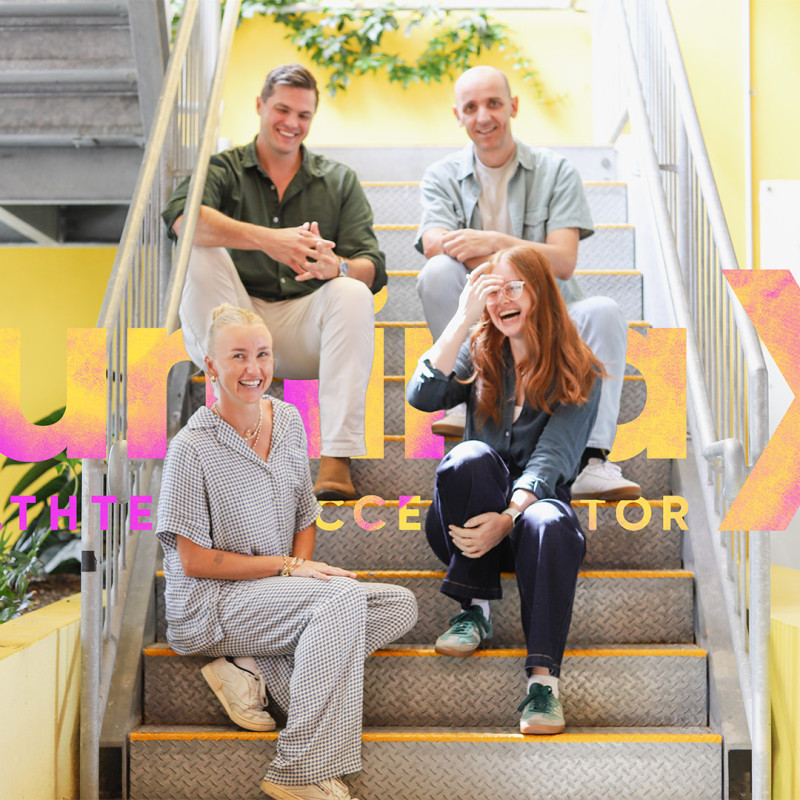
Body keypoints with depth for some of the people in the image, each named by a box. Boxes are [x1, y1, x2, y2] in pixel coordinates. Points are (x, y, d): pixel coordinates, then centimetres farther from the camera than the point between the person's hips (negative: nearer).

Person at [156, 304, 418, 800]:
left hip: (279, 593, 7)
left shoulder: (288, 421, 5)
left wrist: (304, 568, -6)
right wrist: (289, 567, -16)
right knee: (344, 598, -29)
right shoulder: (193, 447, -14)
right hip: (210, 605, -7)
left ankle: (255, 669, -11)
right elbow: (194, 560, -14)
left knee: (400, 606, -10)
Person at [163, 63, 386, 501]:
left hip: (304, 334, 1)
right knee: (199, 252, -24)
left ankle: (337, 457, -35)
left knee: (353, 293, -28)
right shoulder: (224, 169, 7)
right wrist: (268, 240, -32)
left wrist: (335, 267, -26)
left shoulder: (339, 181, 12)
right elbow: (181, 217, -18)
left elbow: (372, 268, 0)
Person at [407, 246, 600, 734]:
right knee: (471, 455, -31)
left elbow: (552, 458, -13)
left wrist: (508, 517, -30)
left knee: (551, 525, -37)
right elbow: (422, 397, -10)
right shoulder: (479, 355, 10)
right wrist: (465, 318, -14)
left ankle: (543, 677, -38)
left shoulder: (579, 374, 1)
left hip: (532, 504, -2)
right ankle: (477, 610, -21)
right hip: (467, 520, 2)